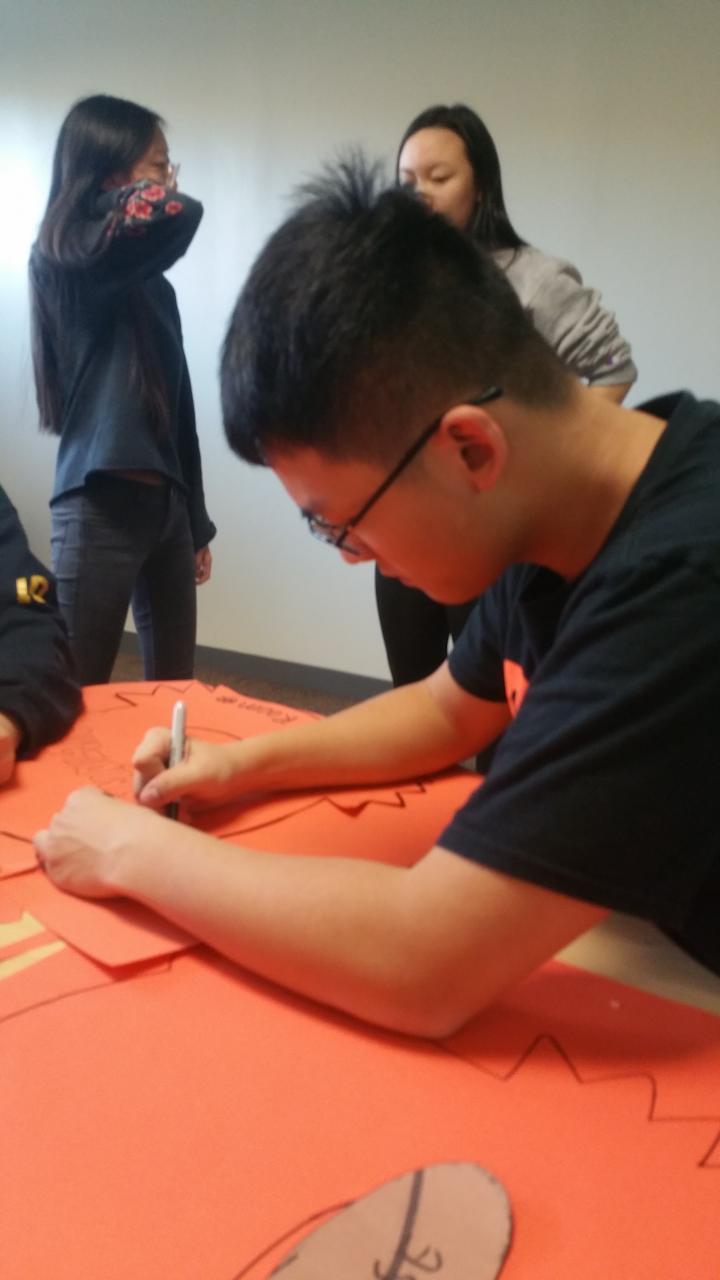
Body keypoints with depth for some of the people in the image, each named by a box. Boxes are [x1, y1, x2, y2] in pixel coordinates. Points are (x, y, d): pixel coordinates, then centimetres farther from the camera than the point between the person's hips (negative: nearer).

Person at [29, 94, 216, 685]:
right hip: (101, 505, -7)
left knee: (176, 693, 12)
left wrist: (196, 519, 18)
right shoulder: (65, 258, -6)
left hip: (166, 502, 8)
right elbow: (176, 215, -25)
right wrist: (139, 194, -2)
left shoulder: (150, 282, 16)